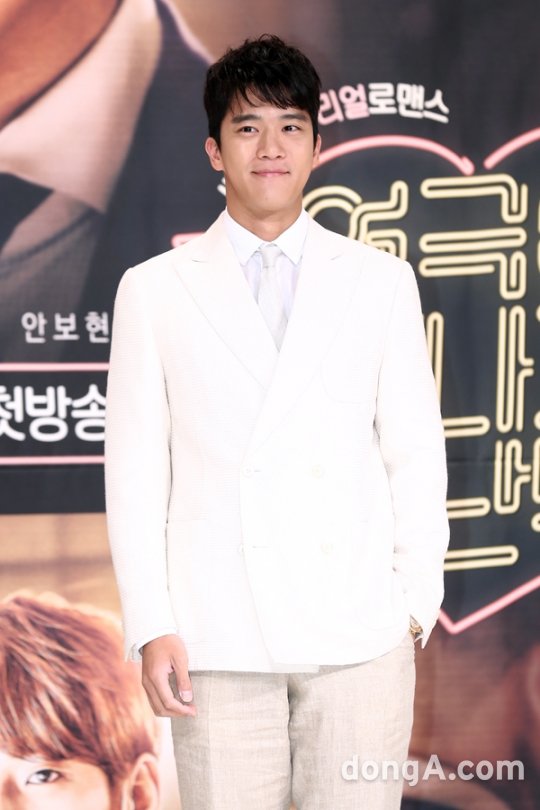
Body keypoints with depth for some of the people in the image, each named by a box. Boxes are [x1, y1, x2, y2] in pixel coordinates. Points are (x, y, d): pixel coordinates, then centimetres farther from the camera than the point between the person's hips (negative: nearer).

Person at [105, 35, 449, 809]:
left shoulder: (382, 282, 9)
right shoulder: (153, 290, 7)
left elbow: (415, 455, 9)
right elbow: (135, 470, 4)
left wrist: (416, 605, 3)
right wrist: (152, 627, -2)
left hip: (361, 632, 1)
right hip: (220, 641, 0)